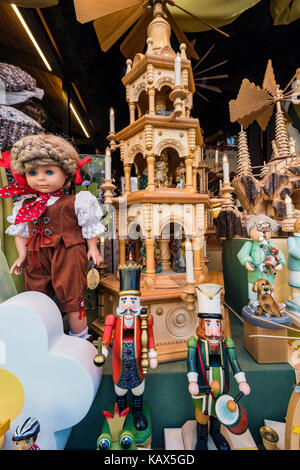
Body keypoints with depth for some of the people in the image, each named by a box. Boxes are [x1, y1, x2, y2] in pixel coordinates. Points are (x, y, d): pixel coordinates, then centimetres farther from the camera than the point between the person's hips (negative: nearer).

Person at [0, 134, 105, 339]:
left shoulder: (76, 202, -9)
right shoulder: (25, 205, 6)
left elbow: (90, 226, -1)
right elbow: (20, 231, 14)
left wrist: (92, 248, -2)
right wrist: (22, 255, 9)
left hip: (68, 254, -5)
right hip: (36, 257, 5)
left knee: (72, 298, 4)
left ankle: (80, 337, 25)